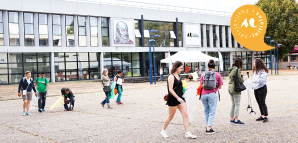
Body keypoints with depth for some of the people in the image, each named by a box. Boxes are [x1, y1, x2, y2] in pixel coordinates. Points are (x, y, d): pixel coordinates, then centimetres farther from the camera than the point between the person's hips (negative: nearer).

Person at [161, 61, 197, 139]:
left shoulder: (178, 76, 12)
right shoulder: (171, 76, -13)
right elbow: (170, 89, -20)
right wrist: (178, 98, -25)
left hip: (180, 98, 8)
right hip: (173, 99, -8)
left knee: (185, 115, -1)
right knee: (171, 116, 5)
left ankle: (187, 133, 1)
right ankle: (163, 131, 24)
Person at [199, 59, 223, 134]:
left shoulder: (203, 74, 9)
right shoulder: (217, 75, 4)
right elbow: (220, 87, 8)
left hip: (203, 94, 3)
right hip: (212, 94, -3)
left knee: (206, 111, 15)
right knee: (212, 112, 1)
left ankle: (207, 126, 15)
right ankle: (209, 128, -5)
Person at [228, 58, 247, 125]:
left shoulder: (231, 69, 11)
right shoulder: (237, 70, -15)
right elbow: (240, 80, -18)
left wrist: (242, 78, 15)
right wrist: (245, 78, 2)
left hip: (230, 89, 9)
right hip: (236, 89, -9)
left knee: (233, 104, 17)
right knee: (237, 105, -3)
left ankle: (232, 119, 21)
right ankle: (236, 120, -1)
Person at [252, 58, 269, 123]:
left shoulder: (263, 71, -14)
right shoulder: (255, 70, 14)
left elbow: (262, 79, -25)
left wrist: (255, 81, -31)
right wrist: (253, 85, 10)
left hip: (262, 88, -9)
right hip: (256, 88, 9)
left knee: (262, 102, -8)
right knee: (259, 103, 12)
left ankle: (266, 117, -2)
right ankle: (262, 116, 20)